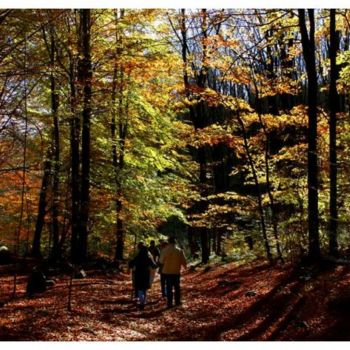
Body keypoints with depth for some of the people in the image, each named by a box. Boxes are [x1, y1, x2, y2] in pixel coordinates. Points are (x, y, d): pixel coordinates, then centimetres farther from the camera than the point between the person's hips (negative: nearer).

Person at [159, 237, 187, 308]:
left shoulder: (165, 251, -12)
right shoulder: (179, 251, -7)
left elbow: (161, 261, -3)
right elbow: (183, 261, -1)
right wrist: (185, 266, 20)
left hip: (167, 272, -1)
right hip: (176, 271, 1)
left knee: (169, 288, 5)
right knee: (177, 287, 16)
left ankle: (170, 303, 4)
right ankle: (177, 302, 21)